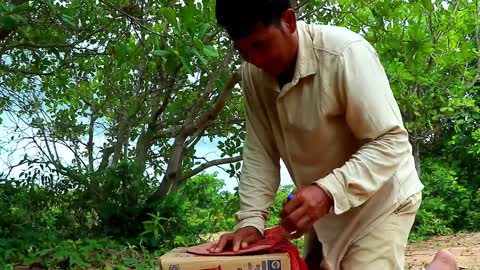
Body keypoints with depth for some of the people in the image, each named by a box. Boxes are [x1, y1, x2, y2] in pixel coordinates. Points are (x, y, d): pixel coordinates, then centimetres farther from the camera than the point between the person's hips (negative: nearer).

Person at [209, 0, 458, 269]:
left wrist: (329, 190, -41)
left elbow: (391, 143, -28)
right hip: (322, 207, 7)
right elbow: (259, 153, -7)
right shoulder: (254, 75, -10)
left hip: (379, 200, -6)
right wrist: (251, 221, -18)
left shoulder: (345, 53, -29)